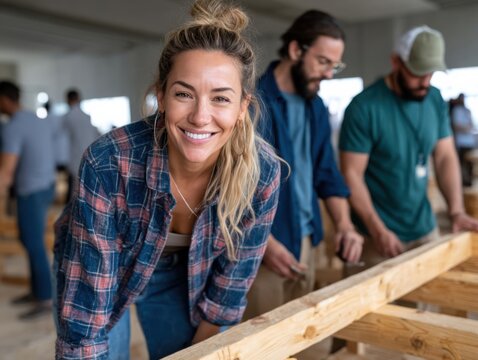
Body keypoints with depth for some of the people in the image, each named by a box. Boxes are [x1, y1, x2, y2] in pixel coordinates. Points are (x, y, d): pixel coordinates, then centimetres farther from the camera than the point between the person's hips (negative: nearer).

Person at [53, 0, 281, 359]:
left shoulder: (261, 171, -27)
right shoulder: (109, 163, -36)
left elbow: (229, 289, -14)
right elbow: (84, 319, -31)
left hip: (181, 278, 2)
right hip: (98, 277, -2)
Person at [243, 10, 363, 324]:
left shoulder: (316, 107, 8)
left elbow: (327, 174, 11)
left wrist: (344, 224, -3)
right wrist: (264, 241, -21)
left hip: (305, 241, 7)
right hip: (261, 246, -7)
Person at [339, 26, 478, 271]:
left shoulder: (436, 101, 1)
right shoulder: (364, 107, -16)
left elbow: (445, 157, 5)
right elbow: (352, 174, -16)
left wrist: (456, 211, -8)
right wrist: (378, 231, -20)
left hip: (425, 229, 5)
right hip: (377, 235, -5)